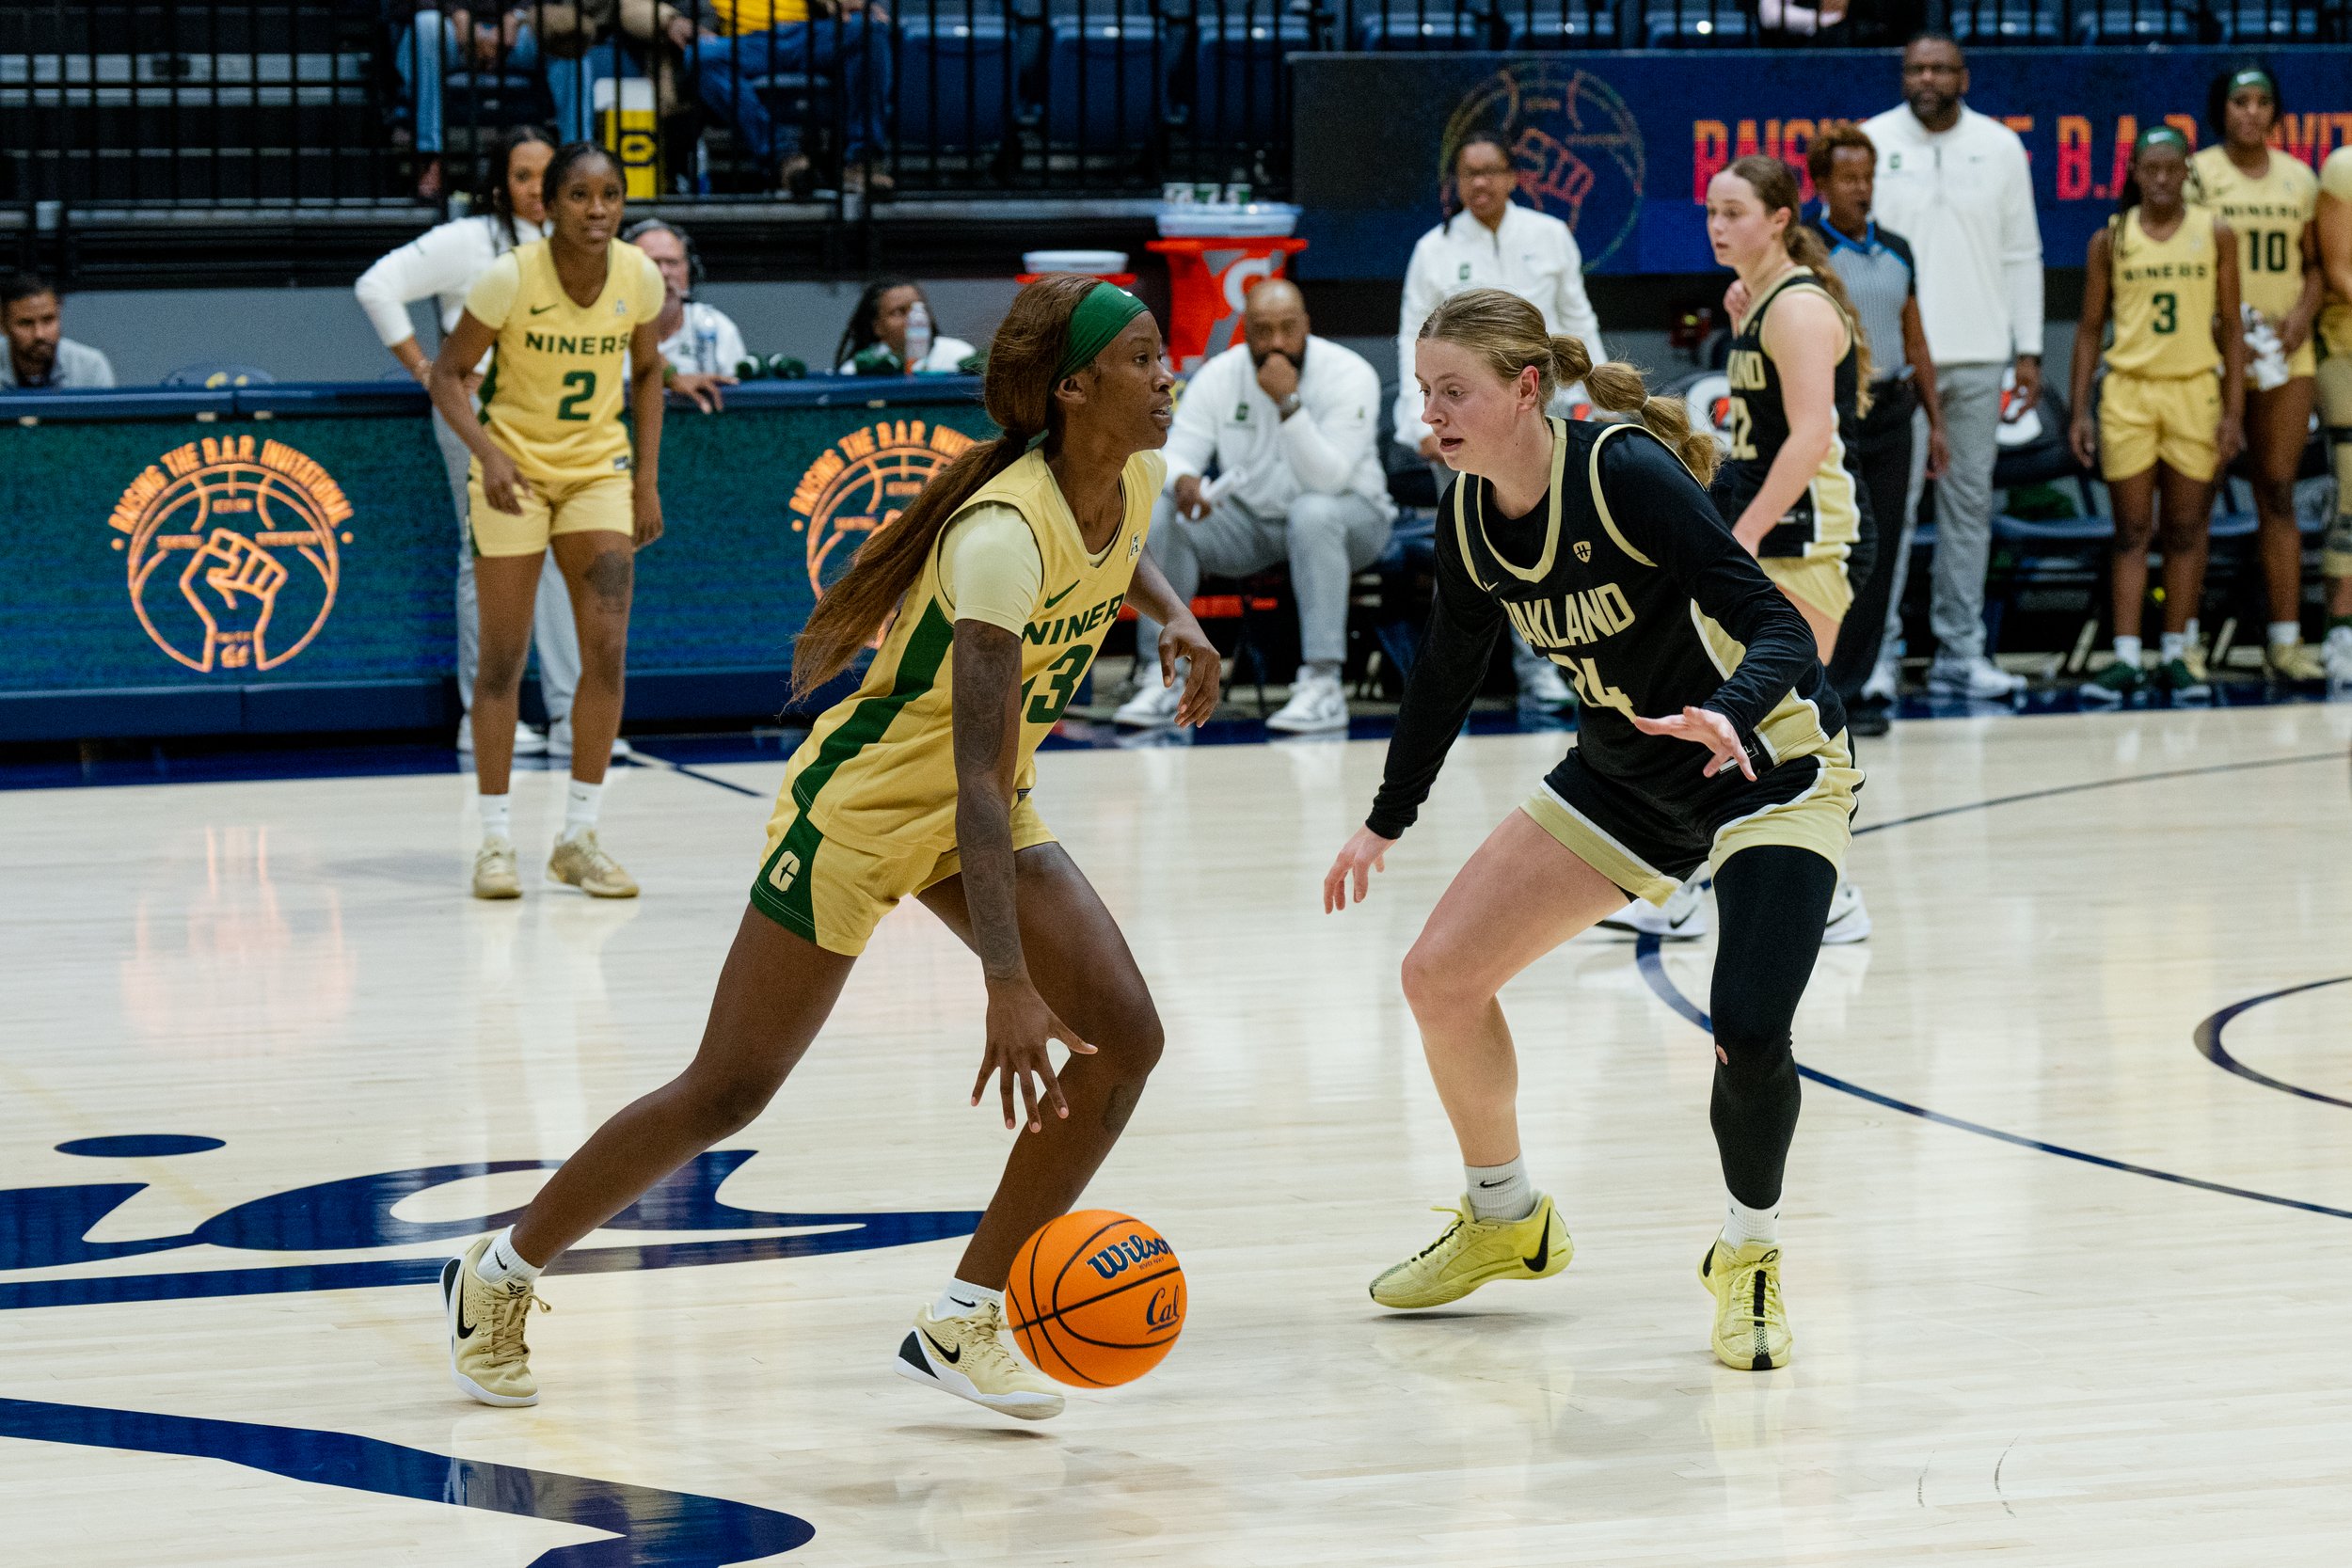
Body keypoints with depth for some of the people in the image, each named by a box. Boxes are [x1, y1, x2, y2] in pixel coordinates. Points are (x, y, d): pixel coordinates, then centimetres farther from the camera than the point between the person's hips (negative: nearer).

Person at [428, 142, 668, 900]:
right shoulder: (510, 277, -20)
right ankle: (495, 839, 9)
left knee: (607, 651, -6)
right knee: (503, 660, -1)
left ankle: (578, 838, 5)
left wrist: (648, 480, 3)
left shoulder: (639, 276, -10)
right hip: (514, 469, -3)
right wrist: (487, 453, -26)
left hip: (598, 469, 3)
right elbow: (448, 373, -11)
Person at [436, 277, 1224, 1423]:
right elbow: (978, 772, -38)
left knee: (1125, 1036, -9)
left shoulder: (1134, 480, -6)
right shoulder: (1004, 533, -32)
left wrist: (1174, 617, 1)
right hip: (864, 802, -8)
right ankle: (499, 1275, 19)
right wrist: (1007, 986, -44)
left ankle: (961, 1324, 0)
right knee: (727, 1091, -1)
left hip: (984, 808, 8)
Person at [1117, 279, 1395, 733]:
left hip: (1347, 516, -3)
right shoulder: (1219, 376, -5)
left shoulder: (1350, 376, -18)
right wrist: (1183, 480, -34)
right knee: (1161, 514, -22)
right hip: (1250, 520, 3)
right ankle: (1163, 680, -17)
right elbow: (1176, 453, -9)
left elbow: (1328, 480, -28)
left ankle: (1323, 685, -39)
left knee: (1313, 512, -39)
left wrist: (1289, 403, -39)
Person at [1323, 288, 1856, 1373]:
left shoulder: (1625, 472, -27)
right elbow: (1450, 668, 12)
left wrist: (1726, 715, -51)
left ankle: (1748, 1258, 4)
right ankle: (1506, 1221, 24)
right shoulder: (1469, 514, -6)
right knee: (1441, 975, 0)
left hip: (1771, 765, -7)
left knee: (1747, 1033, -26)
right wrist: (1386, 822, 19)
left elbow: (1779, 628, -31)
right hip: (1625, 772, 7)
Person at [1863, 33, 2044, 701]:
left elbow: (2021, 254, 11)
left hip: (1977, 356, 3)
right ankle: (1877, 648, 0)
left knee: (1969, 501, 5)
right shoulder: (1870, 142, 2)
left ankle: (1959, 652, 10)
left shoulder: (2000, 147, 8)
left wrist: (2028, 350, 6)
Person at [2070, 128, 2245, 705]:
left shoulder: (2215, 234, 3)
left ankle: (2178, 654, 9)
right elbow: (2089, 328, 7)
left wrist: (2234, 411, -2)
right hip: (2127, 392, 0)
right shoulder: (2111, 240, 3)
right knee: (2132, 531, 0)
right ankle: (2125, 658, -1)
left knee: (2187, 529, 3)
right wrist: (2079, 412, 0)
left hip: (2195, 391, 0)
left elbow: (2230, 327, 4)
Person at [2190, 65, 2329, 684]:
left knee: (2278, 493, -1)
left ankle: (2285, 640, -3)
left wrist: (2303, 313, -4)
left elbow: (2312, 263, 17)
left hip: (2285, 353, 3)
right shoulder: (2197, 175, -1)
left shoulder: (2299, 179, 10)